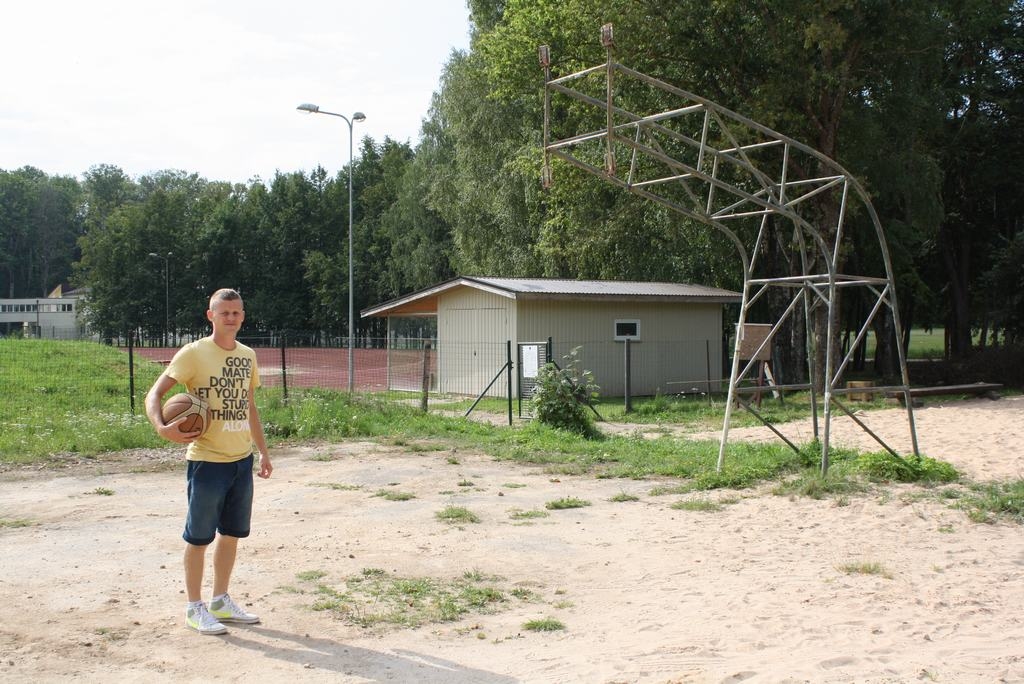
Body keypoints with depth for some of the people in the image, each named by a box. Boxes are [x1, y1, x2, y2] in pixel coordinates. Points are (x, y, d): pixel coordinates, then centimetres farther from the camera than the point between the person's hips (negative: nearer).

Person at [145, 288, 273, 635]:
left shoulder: (248, 356, 10)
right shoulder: (194, 353, -10)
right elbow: (155, 393, -12)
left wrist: (263, 450, 19)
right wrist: (162, 427, -31)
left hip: (242, 460, 6)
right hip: (207, 460, -6)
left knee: (231, 533, 14)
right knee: (199, 536, 3)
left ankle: (221, 601, 28)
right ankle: (194, 607, 16)